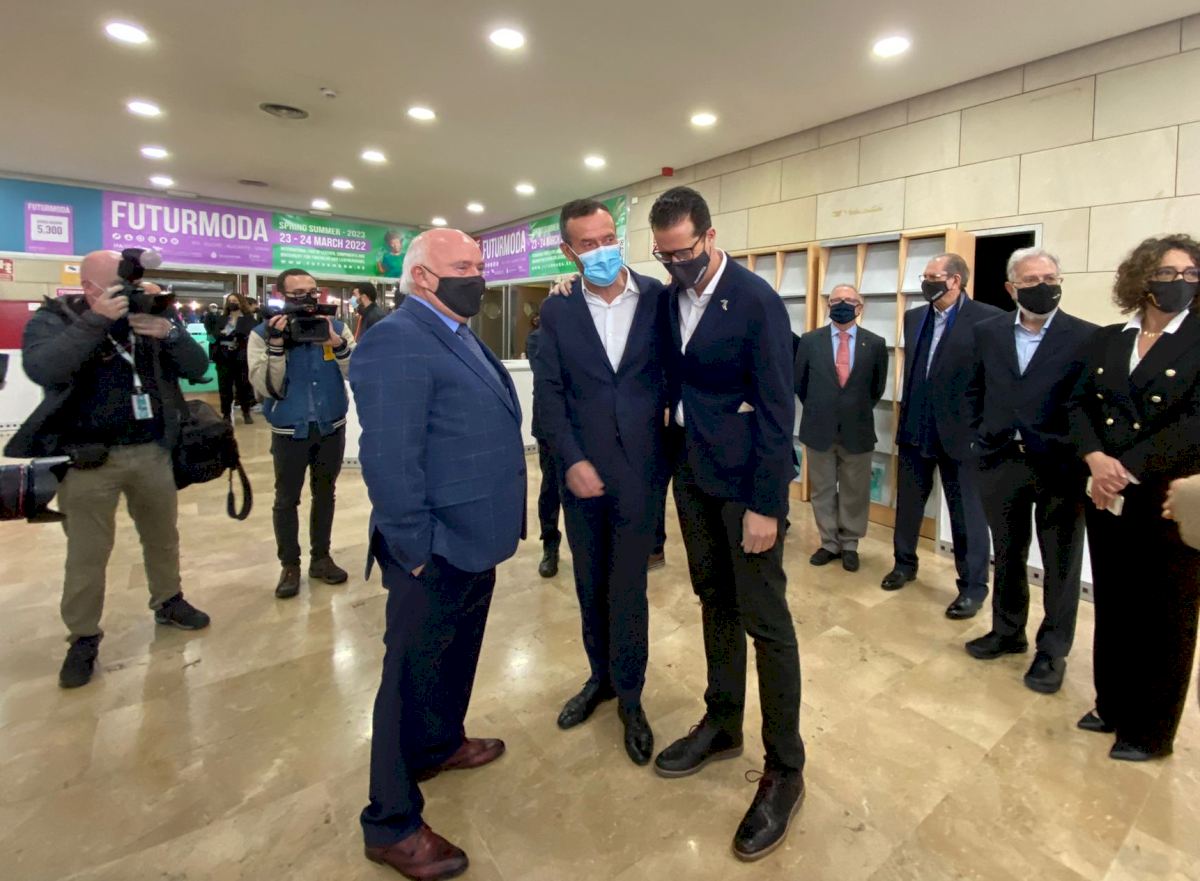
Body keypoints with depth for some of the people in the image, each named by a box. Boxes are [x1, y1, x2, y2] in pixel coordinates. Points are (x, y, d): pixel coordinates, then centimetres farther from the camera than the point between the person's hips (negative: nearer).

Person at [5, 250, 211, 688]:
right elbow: (42, 370, -23)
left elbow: (198, 369, -2)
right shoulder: (54, 318, -4)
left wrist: (169, 331, -18)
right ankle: (83, 639, 19)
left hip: (152, 452, 4)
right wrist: (96, 321, -25)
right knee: (87, 553, 4)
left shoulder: (152, 316, 5)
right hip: (89, 458, -3)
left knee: (163, 537, 17)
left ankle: (168, 601, 37)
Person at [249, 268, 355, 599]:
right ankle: (289, 564, 22)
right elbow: (266, 388, -14)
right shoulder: (263, 334, -6)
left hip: (332, 428, 2)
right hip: (289, 432, -2)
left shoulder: (336, 327, -1)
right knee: (287, 500, 7)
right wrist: (276, 345, -25)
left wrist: (335, 342, -25)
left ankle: (321, 557, 29)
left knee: (325, 495, 14)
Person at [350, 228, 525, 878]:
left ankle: (440, 744, 50)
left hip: (473, 542, 10)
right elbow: (388, 461, -24)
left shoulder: (461, 338, 12)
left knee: (456, 657, 26)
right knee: (413, 676, 7)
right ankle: (392, 826, 27)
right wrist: (417, 551, -19)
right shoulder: (396, 343, -19)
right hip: (436, 553, -9)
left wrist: (496, 530, 14)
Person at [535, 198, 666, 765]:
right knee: (591, 587, 16)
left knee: (628, 589, 5)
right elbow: (549, 393, -1)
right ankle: (600, 676, 38)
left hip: (638, 469, -2)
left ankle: (629, 696, 27)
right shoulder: (557, 311, 2)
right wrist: (571, 461, -10)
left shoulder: (659, 299, -2)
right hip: (582, 471, 2)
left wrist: (675, 451, -6)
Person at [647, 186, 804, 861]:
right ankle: (722, 726, 35)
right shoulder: (670, 299, 7)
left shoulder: (757, 301, -13)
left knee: (766, 621, 1)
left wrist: (767, 505, -17)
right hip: (692, 473, 6)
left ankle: (785, 768, 19)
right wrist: (674, 460, 2)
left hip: (746, 478, -6)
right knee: (715, 601, 17)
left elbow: (777, 408, -15)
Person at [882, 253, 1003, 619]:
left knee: (967, 512, 6)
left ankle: (973, 586, 20)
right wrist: (905, 416, 13)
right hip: (915, 428, 6)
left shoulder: (987, 318, -10)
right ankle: (905, 563, 34)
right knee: (908, 501, 16)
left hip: (960, 431, -5)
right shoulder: (914, 317, 10)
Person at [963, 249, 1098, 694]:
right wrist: (980, 436, 6)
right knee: (1007, 555, 16)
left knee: (1060, 564, 10)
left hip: (1060, 466, -3)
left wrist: (1081, 455, -10)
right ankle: (1007, 632, 34)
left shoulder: (1088, 336, -5)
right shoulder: (988, 332, 5)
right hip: (1001, 461, 3)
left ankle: (1052, 650, 26)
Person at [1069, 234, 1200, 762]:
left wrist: (1128, 468, -20)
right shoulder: (1106, 341, 8)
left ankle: (1149, 731, 25)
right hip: (1107, 495, 4)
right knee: (1112, 606, 14)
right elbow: (1079, 404, 2)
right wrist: (1096, 458, -15)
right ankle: (1112, 707, 32)